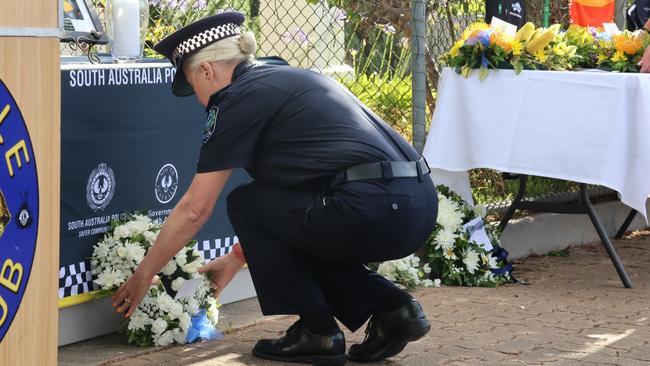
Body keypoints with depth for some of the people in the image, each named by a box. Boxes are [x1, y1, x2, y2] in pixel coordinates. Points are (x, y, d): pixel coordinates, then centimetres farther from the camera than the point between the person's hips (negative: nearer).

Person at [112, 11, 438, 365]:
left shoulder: (238, 99, 0)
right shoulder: (283, 80, 25)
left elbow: (194, 209, 5)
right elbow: (273, 202, 33)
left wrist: (144, 274, 16)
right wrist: (235, 259, 39)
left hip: (376, 212, -9)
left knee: (245, 204, 9)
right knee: (290, 228, 26)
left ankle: (317, 333, 11)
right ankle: (391, 307, 13)